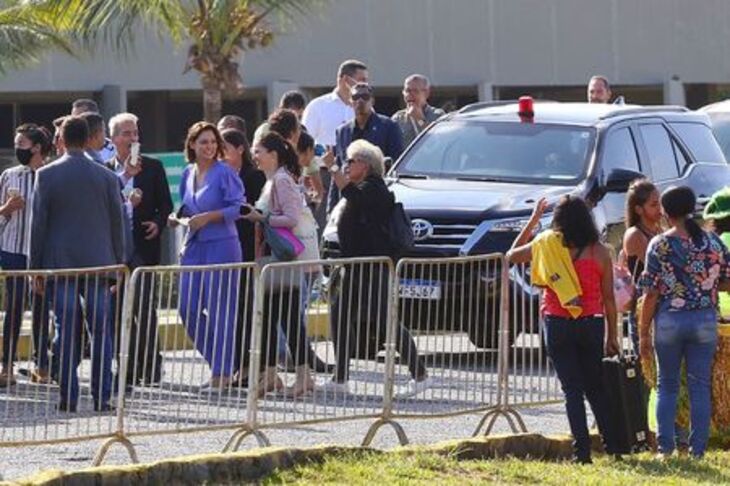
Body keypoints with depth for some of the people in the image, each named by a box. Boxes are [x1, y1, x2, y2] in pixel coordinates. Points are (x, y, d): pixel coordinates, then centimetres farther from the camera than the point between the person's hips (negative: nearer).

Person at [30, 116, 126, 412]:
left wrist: (36, 268, 5)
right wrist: (118, 268, 13)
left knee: (66, 332, 1)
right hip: (98, 264, 1)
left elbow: (38, 224, -1)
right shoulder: (106, 177, 1)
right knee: (101, 332, 4)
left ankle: (68, 397, -1)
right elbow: (117, 224, 6)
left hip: (60, 265, -1)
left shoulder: (46, 176, -3)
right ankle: (102, 397, 0)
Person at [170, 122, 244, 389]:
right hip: (194, 247, 7)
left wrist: (208, 217, -17)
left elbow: (239, 207, -11)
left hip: (221, 246, -7)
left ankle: (223, 372, 4)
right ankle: (217, 361, 18)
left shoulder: (224, 172, -7)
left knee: (220, 311, -4)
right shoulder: (188, 174, 12)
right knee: (188, 309, 3)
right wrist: (178, 217, 4)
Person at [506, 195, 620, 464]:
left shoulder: (546, 245, -2)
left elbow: (512, 255, 16)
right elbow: (608, 297, 1)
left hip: (558, 325, -1)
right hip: (592, 324, 1)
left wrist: (533, 219, 20)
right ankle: (612, 443, 14)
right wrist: (612, 336, 9)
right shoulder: (599, 251, -1)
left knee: (572, 389, 1)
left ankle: (582, 449, -5)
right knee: (596, 387, 15)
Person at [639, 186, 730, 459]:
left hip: (669, 321, -2)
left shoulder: (660, 245, -7)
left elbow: (651, 294, -7)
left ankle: (665, 448, 6)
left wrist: (644, 333, -1)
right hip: (705, 321, 2)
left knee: (667, 386, 10)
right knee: (700, 386, 7)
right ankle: (698, 449, 5)